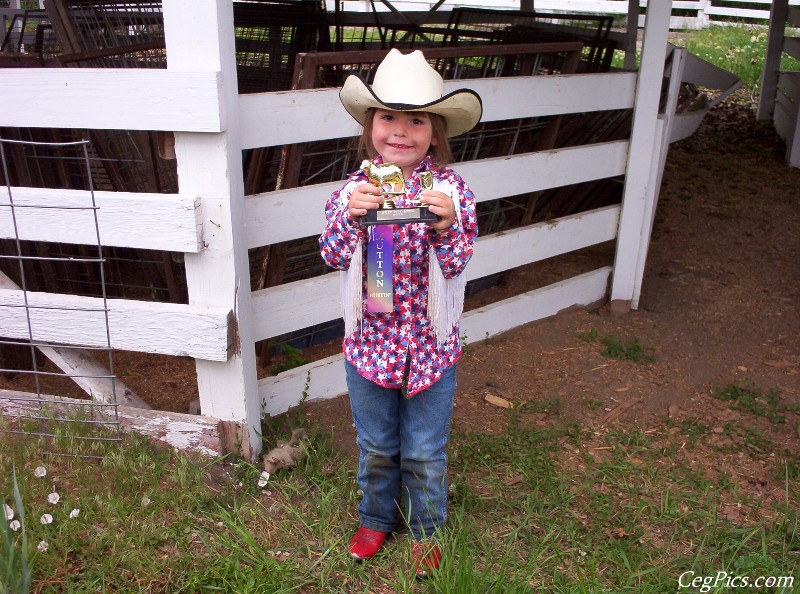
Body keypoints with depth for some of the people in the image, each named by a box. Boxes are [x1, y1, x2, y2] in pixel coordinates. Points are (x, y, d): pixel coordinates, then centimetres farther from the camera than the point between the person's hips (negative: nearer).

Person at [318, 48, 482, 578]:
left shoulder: (451, 188, -12)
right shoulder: (355, 187, -7)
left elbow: (456, 263, -15)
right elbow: (333, 255, -11)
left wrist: (446, 226, -35)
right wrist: (351, 216, -30)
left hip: (430, 345, -1)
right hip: (370, 342, 2)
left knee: (425, 452, 16)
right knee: (376, 445, 22)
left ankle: (425, 528, 42)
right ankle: (377, 517, 48)